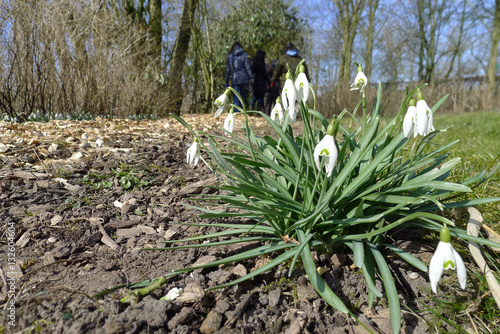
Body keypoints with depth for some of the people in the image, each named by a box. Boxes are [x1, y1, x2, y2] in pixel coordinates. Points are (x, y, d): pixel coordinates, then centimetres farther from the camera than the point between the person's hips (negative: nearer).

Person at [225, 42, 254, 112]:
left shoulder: (229, 56, 5)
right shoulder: (244, 55, 3)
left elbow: (228, 69, 6)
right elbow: (248, 67, -2)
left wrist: (227, 81, 9)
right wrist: (251, 77, 2)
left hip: (234, 79, 0)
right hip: (244, 78, 1)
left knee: (235, 98, -1)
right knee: (243, 96, 10)